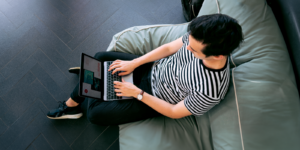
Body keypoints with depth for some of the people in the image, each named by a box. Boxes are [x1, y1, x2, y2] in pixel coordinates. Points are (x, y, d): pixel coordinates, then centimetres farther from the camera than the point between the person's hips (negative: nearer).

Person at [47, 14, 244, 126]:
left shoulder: (211, 90, -34)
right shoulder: (202, 38, -20)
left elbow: (174, 112, -21)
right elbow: (169, 48, -6)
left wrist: (138, 93, -18)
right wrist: (133, 63, -8)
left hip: (154, 98, -5)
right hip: (153, 68, 6)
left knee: (95, 113, -4)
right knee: (100, 58, 6)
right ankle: (72, 103, 28)